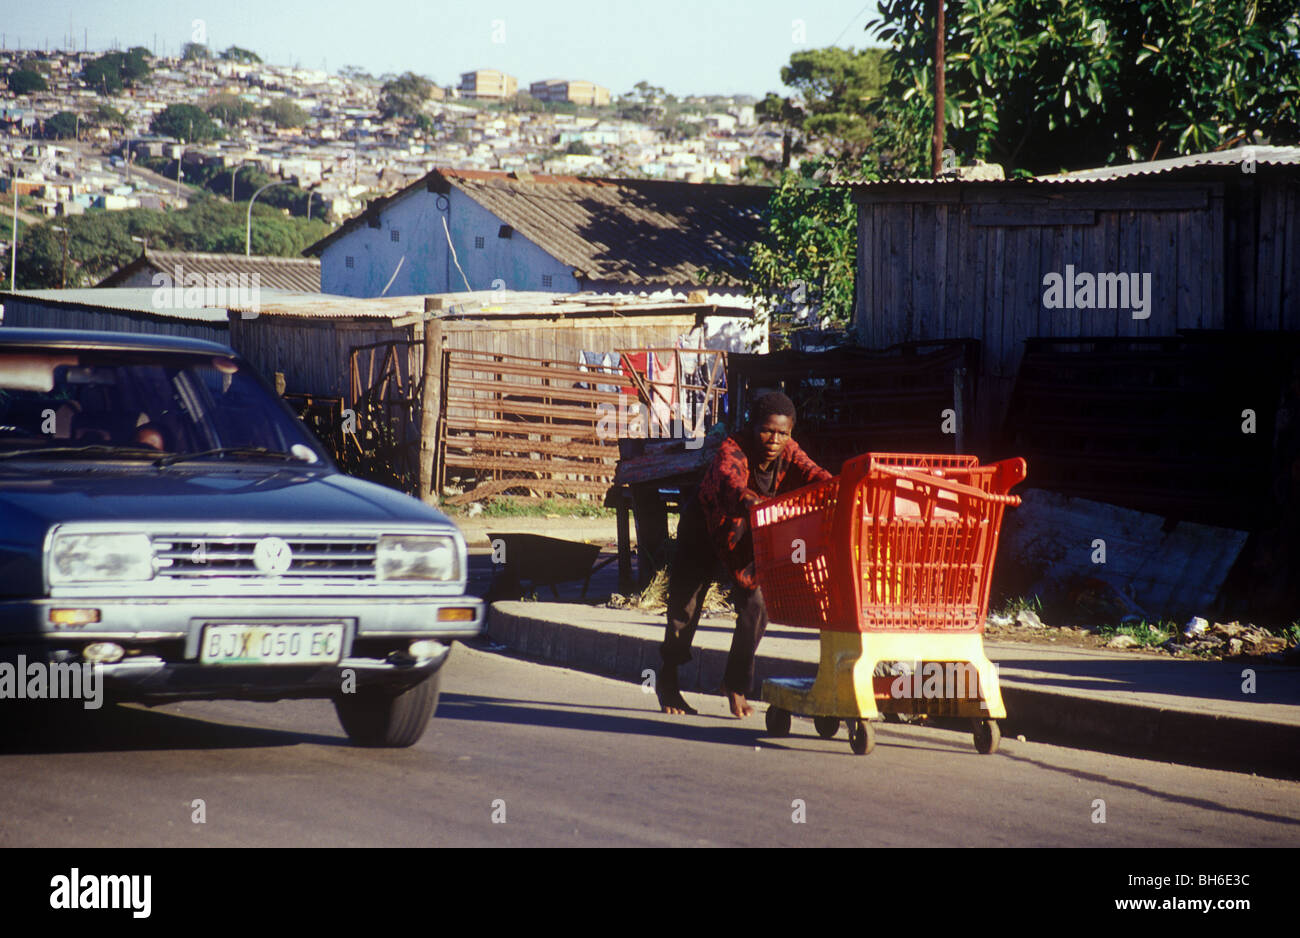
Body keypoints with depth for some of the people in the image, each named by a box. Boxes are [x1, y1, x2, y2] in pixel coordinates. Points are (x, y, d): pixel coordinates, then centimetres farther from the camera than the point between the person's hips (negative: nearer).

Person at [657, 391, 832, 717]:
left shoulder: (788, 454, -21)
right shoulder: (733, 449, -34)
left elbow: (811, 474, -39)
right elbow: (728, 480, -55)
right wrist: (747, 500, -78)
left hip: (750, 537, 4)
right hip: (704, 530, -4)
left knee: (756, 607, -5)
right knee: (685, 604, 2)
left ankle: (736, 684, 15)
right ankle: (667, 682, 24)